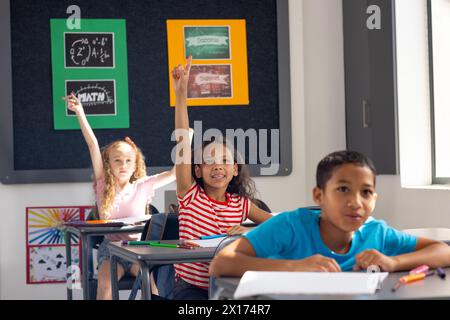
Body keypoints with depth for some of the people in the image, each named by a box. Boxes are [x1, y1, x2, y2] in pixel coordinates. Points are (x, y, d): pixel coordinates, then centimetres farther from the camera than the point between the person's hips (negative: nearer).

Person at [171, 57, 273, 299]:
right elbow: (183, 142, -11)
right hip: (191, 289, -2)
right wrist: (181, 95, -18)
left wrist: (250, 232, -17)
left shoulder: (241, 204, 5)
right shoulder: (190, 196, -2)